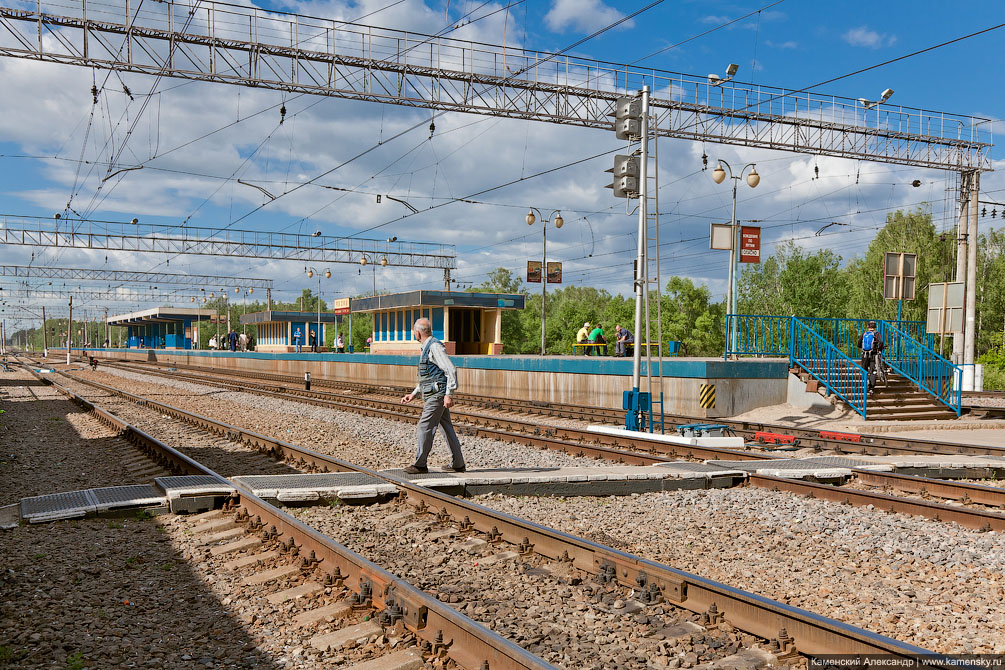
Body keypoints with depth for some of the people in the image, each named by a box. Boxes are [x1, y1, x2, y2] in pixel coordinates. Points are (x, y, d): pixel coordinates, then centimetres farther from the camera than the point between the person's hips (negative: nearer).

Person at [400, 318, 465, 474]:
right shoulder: (427, 347, 19)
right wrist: (413, 394, 25)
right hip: (434, 395, 10)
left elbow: (451, 370, -20)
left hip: (437, 395, -10)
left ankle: (420, 464, 1)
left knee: (424, 427, -6)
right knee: (447, 428, 11)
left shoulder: (435, 346, -13)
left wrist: (449, 394, -23)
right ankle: (458, 464, 15)